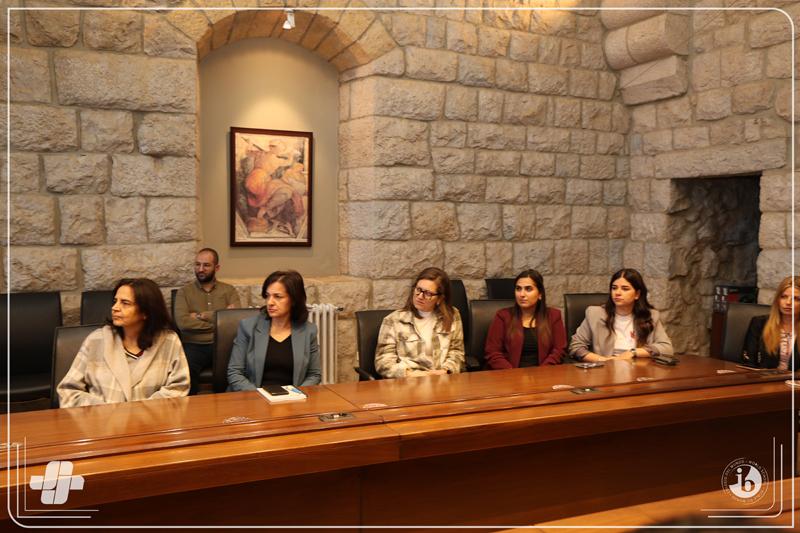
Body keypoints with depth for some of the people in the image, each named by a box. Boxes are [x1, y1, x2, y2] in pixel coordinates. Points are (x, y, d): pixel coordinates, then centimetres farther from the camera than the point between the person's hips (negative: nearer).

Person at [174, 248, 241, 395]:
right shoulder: (184, 292, 11)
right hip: (194, 345, 0)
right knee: (185, 369, -34)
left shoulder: (229, 290, 13)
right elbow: (182, 322, -7)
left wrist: (201, 315, -5)